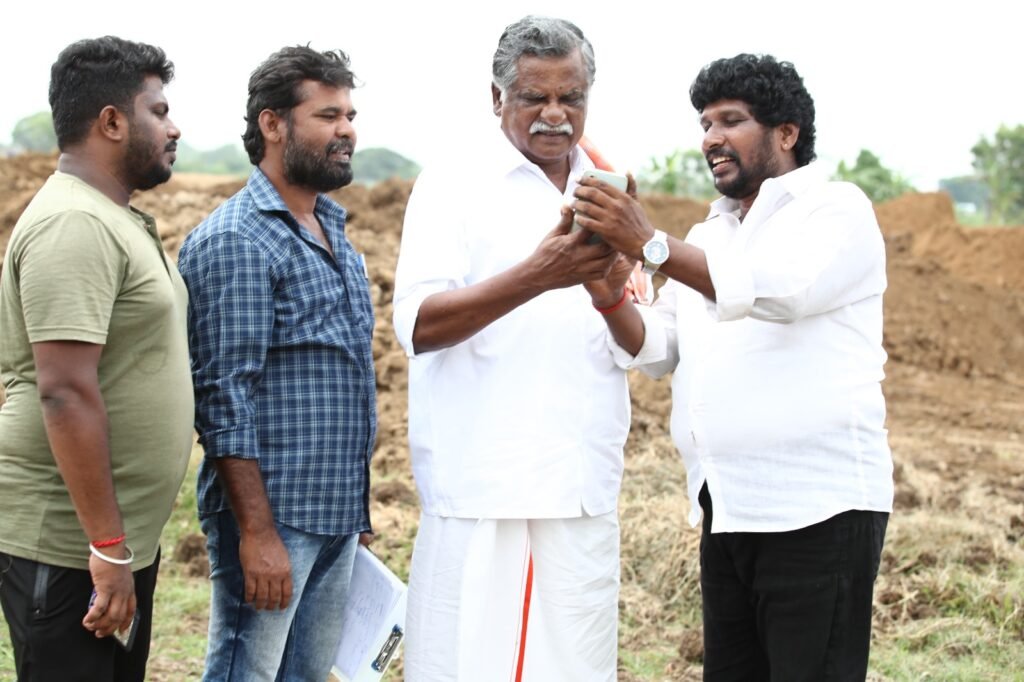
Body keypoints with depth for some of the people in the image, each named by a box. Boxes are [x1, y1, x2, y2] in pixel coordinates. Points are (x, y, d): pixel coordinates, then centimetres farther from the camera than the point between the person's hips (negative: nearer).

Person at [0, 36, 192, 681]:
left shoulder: (115, 219, 14)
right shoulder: (74, 224, -17)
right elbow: (66, 394, -24)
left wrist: (123, 543, 18)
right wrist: (107, 548, -23)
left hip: (124, 535, 10)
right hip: (67, 546, -10)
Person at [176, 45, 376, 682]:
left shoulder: (333, 230, 14)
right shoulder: (233, 241, -13)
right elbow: (226, 400, -18)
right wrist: (257, 531, -21)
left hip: (338, 515, 8)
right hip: (272, 514, -8)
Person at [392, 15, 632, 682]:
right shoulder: (454, 185, 0)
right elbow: (417, 324, -14)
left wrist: (604, 287, -11)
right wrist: (535, 276, -27)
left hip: (584, 490, 5)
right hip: (482, 484, -4)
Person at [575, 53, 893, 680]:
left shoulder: (837, 209, -3)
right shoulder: (707, 238, 20)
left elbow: (778, 290, -23)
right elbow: (654, 350, 10)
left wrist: (650, 245, -28)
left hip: (819, 510, -7)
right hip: (727, 511, 7)